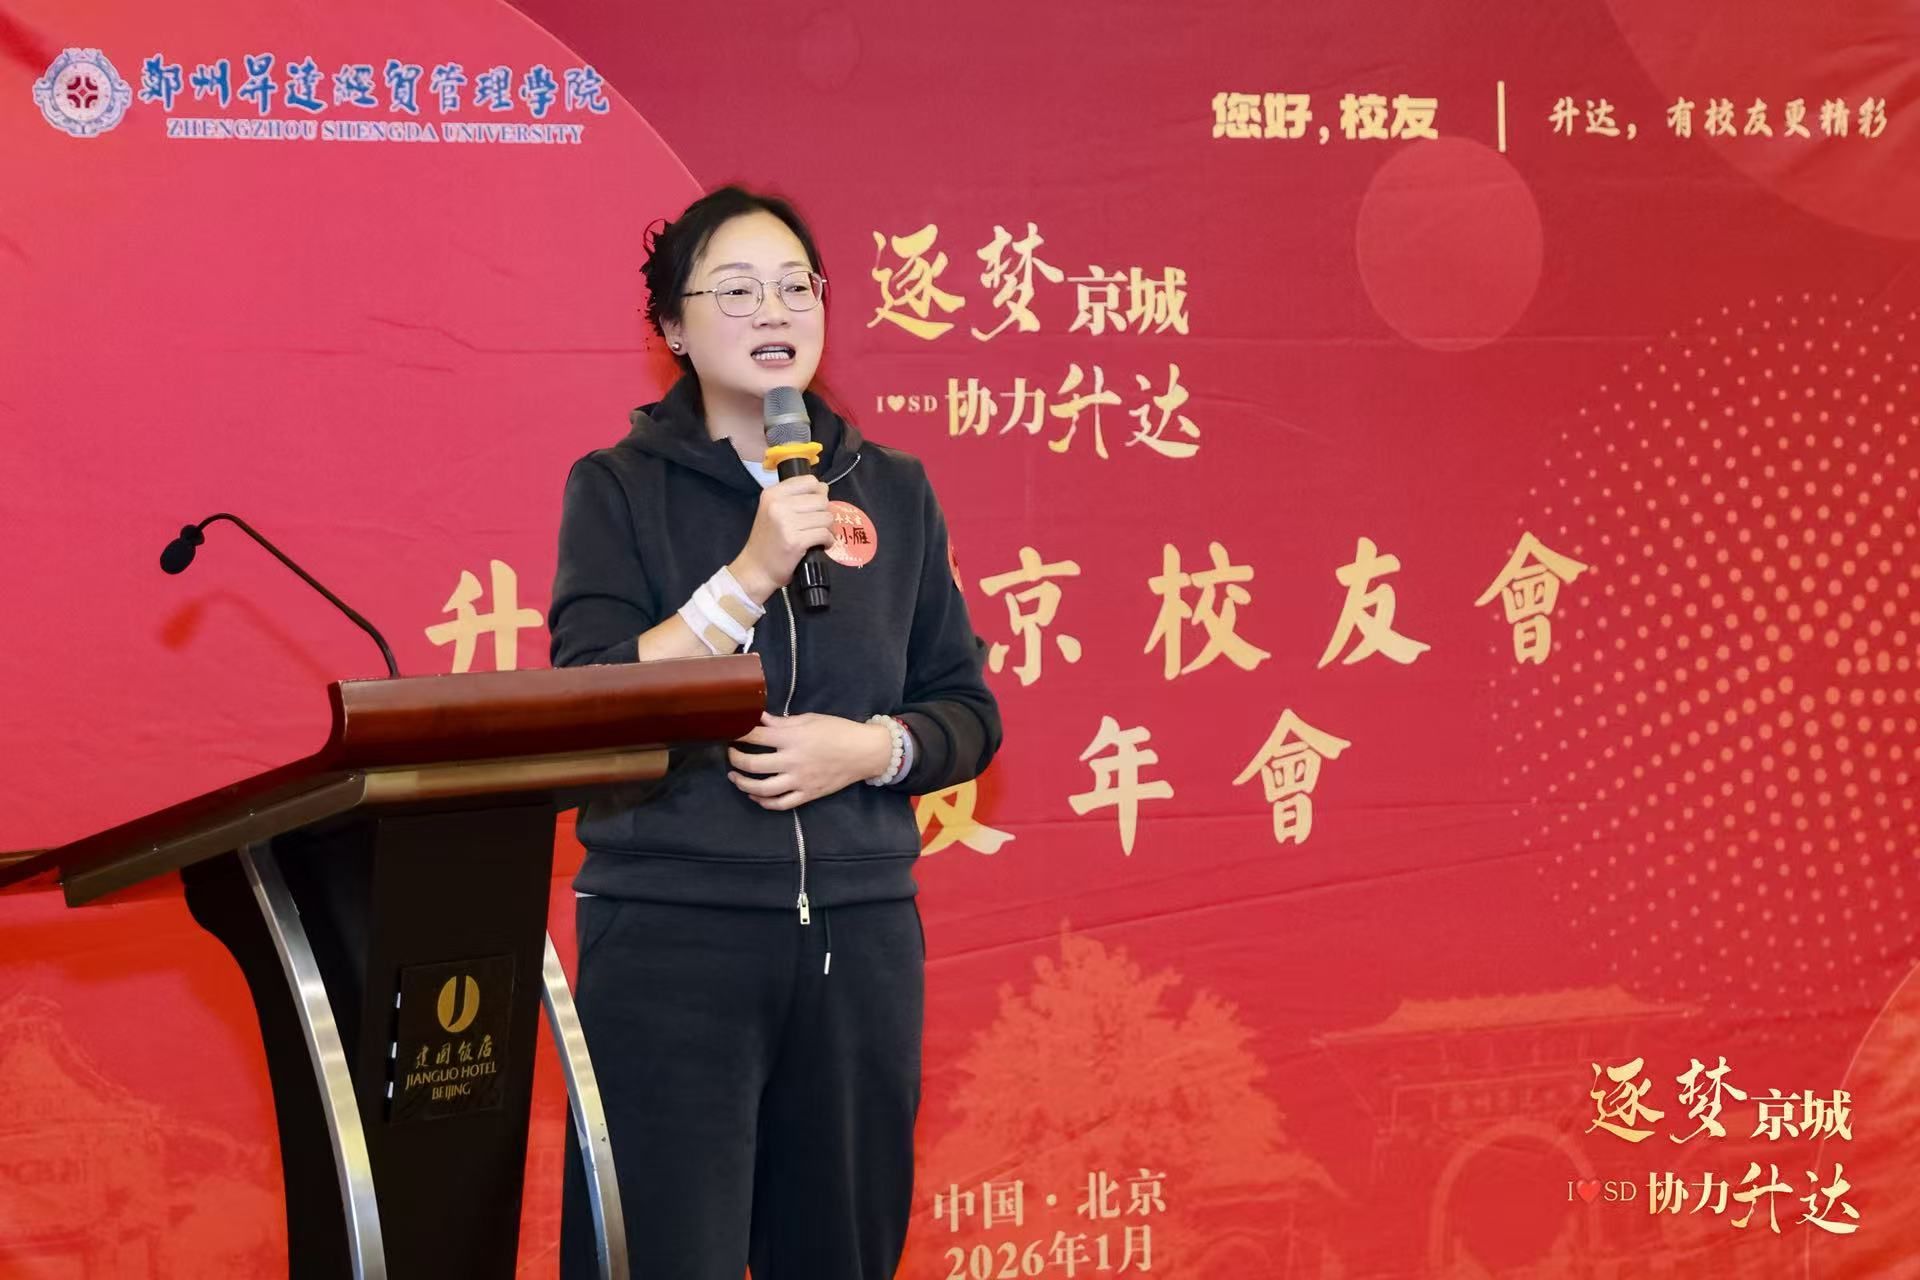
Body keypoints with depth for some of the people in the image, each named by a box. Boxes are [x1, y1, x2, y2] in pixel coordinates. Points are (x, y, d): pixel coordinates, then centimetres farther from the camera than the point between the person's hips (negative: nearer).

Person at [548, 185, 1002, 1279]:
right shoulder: (619, 489, 1)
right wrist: (751, 573, -17)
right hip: (671, 932, -3)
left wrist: (874, 748, -9)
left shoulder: (894, 491, 10)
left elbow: (969, 714, 12)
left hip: (860, 934, 3)